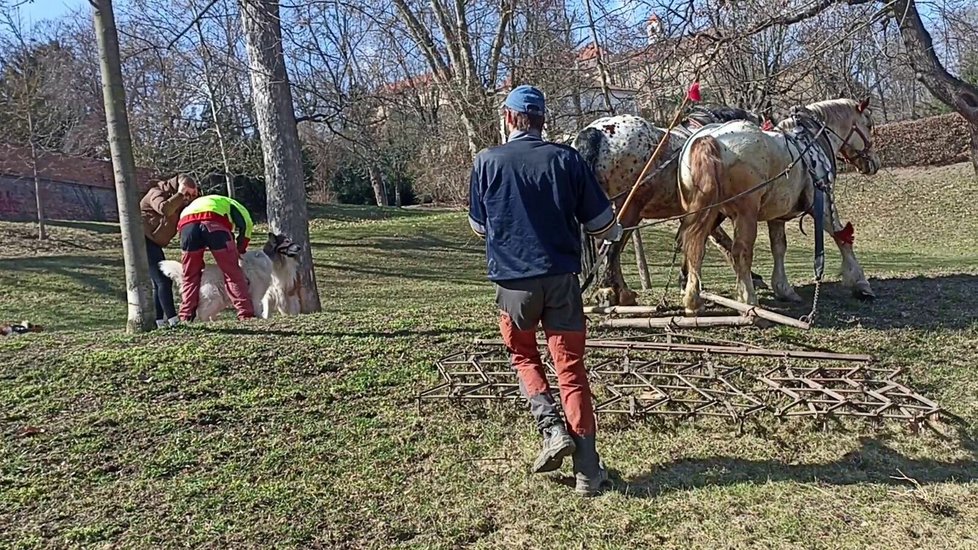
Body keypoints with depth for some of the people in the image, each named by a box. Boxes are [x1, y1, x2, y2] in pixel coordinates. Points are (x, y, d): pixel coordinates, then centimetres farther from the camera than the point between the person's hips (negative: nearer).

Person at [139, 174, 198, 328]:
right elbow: (164, 209, -31)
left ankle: (159, 319, 8)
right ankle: (172, 318, -19)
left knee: (160, 281, 8)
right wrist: (179, 194, -23)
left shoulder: (175, 200, 16)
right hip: (143, 240, -10)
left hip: (153, 243, 10)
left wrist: (193, 198, -3)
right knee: (162, 280, -15)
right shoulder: (157, 193, -11)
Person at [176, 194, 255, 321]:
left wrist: (201, 265, 37)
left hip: (186, 223, 3)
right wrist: (239, 251, 22)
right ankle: (246, 313, 3)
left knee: (190, 275, 19)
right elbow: (246, 223, 13)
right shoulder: (231, 204, 34)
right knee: (232, 272, 6)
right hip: (214, 222, -3)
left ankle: (186, 316, 15)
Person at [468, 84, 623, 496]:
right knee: (571, 367, 7)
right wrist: (616, 232, 24)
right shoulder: (567, 160, -2)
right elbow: (602, 224, 1)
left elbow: (479, 227, 8)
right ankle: (588, 470, 9)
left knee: (523, 355, 23)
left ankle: (553, 429, 4)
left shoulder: (487, 161, -2)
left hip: (513, 279, 0)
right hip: (561, 277, 1)